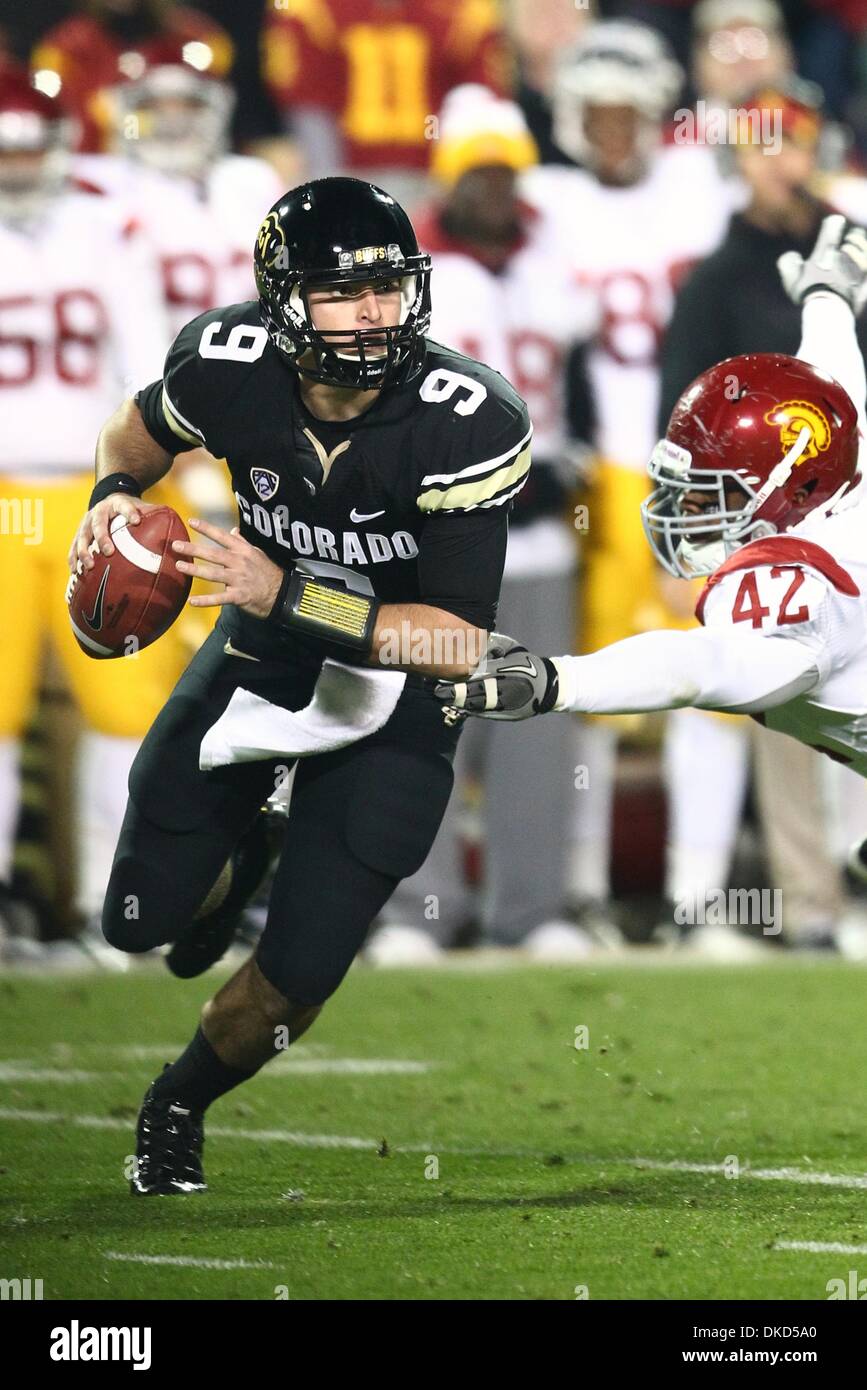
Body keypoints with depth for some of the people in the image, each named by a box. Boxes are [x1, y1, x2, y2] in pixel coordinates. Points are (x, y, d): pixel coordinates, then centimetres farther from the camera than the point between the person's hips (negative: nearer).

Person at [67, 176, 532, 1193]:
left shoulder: (466, 425, -31)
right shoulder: (227, 366, -21)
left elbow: (462, 642, -31)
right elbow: (142, 428, 6)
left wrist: (290, 595, -41)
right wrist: (115, 492, -17)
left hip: (394, 684, -3)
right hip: (258, 656, 3)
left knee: (298, 978, -5)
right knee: (141, 919, 9)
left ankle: (179, 1106, 28)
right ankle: (229, 873, 47)